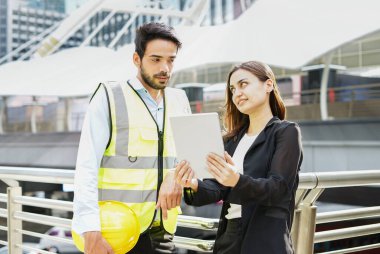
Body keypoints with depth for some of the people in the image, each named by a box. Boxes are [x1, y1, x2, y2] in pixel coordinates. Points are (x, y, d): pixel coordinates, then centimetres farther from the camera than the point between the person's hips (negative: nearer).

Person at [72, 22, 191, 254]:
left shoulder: (179, 100, 10)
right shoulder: (109, 97, -5)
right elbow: (87, 167, -11)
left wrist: (176, 176, -14)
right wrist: (91, 230, -21)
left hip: (161, 232, 5)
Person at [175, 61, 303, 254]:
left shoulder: (287, 132, -4)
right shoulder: (233, 138, 13)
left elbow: (278, 188, -14)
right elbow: (219, 188, 4)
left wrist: (238, 181, -31)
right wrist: (195, 186, -16)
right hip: (228, 237, 5)